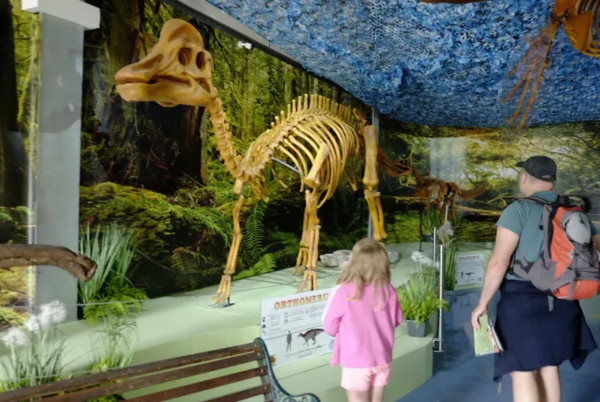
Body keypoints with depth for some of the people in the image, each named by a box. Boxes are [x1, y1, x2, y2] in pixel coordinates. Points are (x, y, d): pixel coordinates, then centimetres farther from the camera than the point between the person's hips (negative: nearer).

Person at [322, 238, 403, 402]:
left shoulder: (343, 292, -21)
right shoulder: (389, 291, -9)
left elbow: (330, 327, -9)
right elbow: (396, 321, 7)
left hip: (356, 362, -4)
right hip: (382, 360, 4)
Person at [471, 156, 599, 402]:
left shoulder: (519, 209, -10)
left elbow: (499, 261, -18)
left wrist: (482, 303, -11)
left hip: (523, 299, -6)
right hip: (560, 302, 6)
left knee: (522, 371, 2)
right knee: (549, 368, 17)